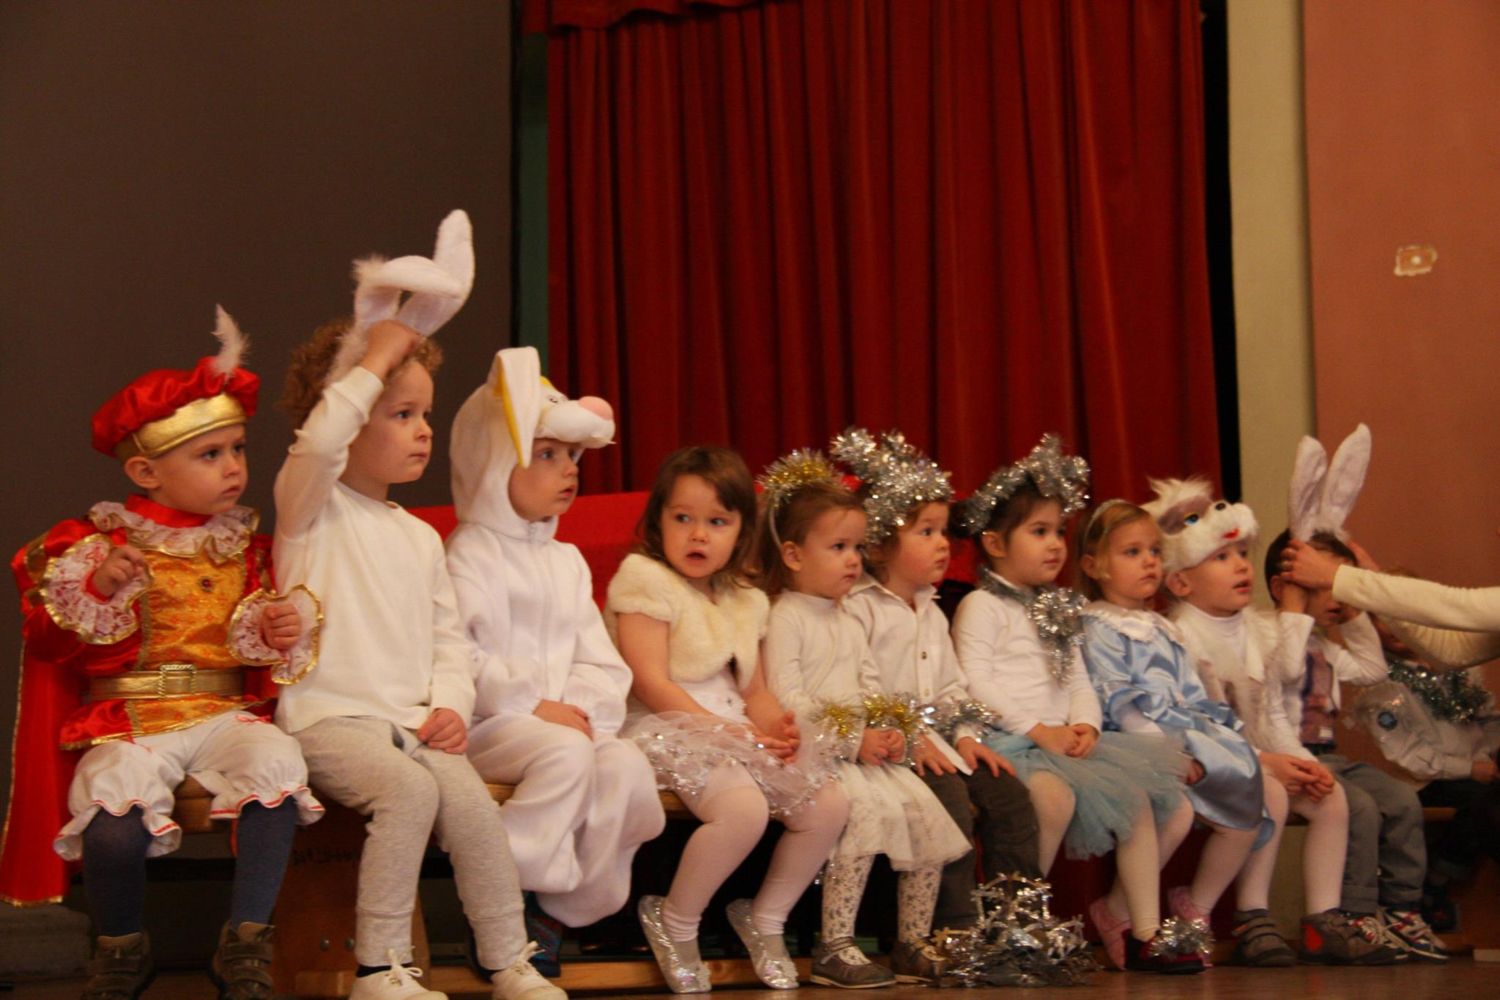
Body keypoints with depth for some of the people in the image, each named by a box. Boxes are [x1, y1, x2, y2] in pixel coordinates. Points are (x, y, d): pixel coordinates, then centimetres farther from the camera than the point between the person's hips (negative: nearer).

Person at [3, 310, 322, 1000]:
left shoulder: (247, 547, 13)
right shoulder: (98, 543, 4)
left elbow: (269, 646, 21)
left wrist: (285, 627, -2)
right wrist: (93, 589, -18)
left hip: (224, 711, 2)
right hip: (130, 720, -2)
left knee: (277, 762, -32)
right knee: (114, 819, -32)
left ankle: (245, 943, -18)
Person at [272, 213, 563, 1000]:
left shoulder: (421, 537, 20)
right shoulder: (311, 506, 1)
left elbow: (449, 638, 18)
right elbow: (317, 442, -23)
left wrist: (451, 705, -1)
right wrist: (372, 361, -15)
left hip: (413, 721, 5)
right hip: (331, 718, -5)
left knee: (471, 802, -21)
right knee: (408, 789, -32)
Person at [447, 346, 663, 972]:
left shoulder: (567, 562, 20)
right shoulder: (470, 554, -3)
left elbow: (600, 661, 14)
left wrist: (579, 708, -6)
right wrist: (534, 707, -19)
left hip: (566, 723, 6)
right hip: (487, 725, -6)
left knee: (627, 764, -22)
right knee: (567, 755, -34)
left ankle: (566, 912, -12)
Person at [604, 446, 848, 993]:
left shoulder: (745, 601, 18)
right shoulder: (645, 580, -5)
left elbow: (755, 690, 16)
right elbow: (652, 684, -14)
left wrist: (774, 724, -8)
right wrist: (726, 731, -19)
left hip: (735, 732, 8)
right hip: (667, 729, -8)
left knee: (829, 804, -7)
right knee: (744, 809, -32)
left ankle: (765, 918, 14)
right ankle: (674, 923, -6)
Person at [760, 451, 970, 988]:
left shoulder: (849, 624, 22)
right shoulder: (786, 620, -5)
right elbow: (786, 701, -15)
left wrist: (889, 734, -2)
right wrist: (851, 740, -18)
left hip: (865, 751, 8)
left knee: (925, 810, -8)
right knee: (871, 808, -30)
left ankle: (913, 944, 2)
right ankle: (834, 948, -25)